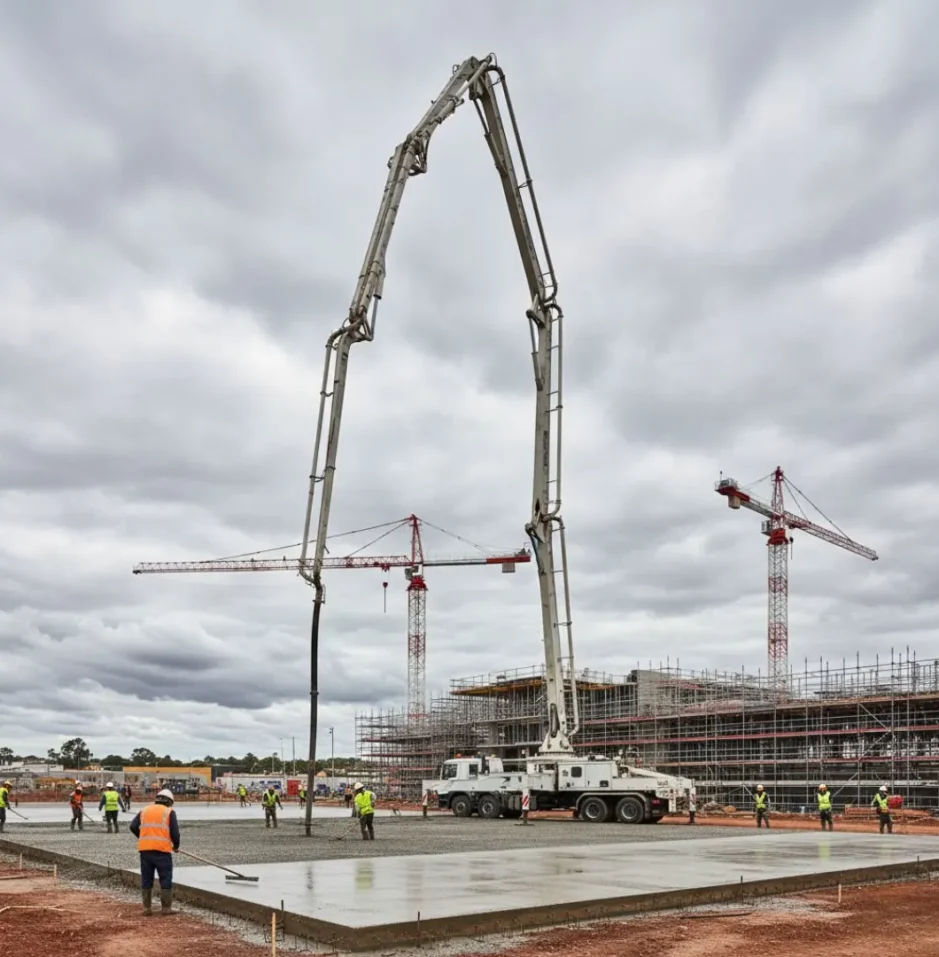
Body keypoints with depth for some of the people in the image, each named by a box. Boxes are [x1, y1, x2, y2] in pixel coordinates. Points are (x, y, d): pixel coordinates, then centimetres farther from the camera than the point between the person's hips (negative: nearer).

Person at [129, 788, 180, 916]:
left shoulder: (144, 810, 16)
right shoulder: (169, 812, 5)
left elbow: (133, 827, 6)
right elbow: (175, 832, -1)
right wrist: (176, 846, 16)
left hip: (145, 849, 4)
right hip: (162, 850, -3)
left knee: (146, 879, 13)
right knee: (165, 880, 6)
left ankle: (147, 908, 15)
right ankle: (166, 908, 8)